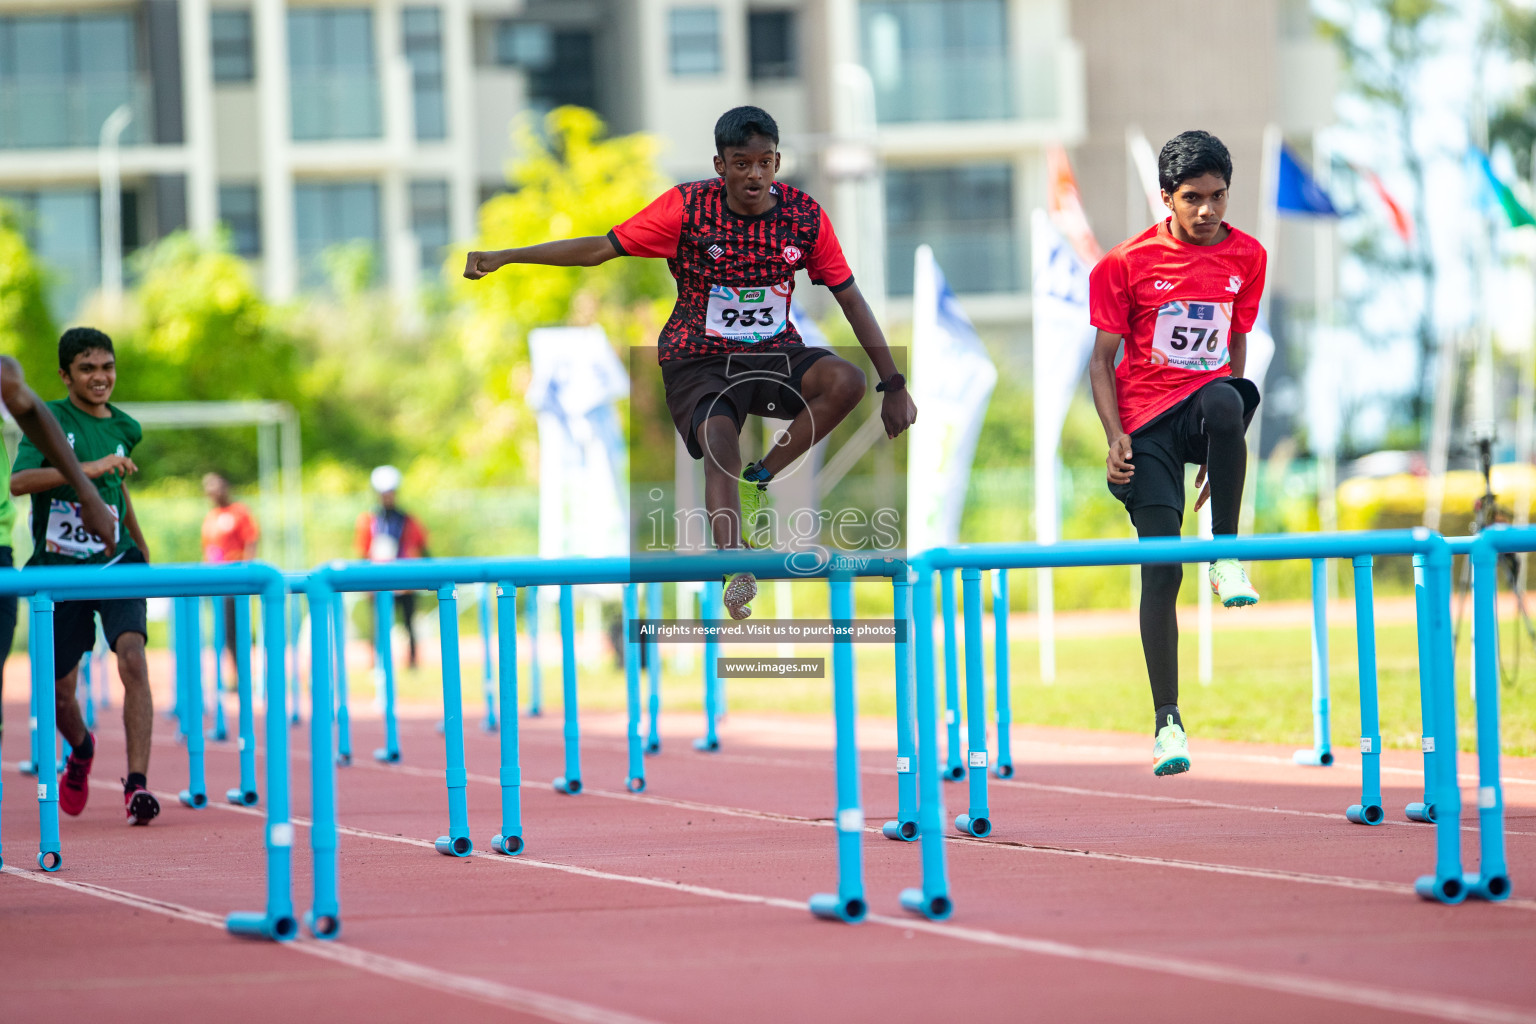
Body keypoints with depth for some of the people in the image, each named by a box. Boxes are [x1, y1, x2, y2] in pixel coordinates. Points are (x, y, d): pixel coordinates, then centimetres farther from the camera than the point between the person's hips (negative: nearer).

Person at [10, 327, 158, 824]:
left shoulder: (124, 428, 8)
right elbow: (19, 481, -23)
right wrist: (88, 468, -32)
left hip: (115, 563, 2)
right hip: (59, 568, -2)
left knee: (132, 658, -23)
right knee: (59, 692, 6)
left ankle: (137, 784, -25)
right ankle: (81, 752, 42)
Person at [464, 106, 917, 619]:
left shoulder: (805, 216, -6)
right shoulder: (688, 207, -12)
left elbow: (850, 298, -1)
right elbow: (602, 247, -11)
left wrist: (893, 384, -4)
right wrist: (505, 257, -17)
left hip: (775, 355, 3)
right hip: (697, 360, -3)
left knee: (846, 382, -27)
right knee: (720, 440, -32)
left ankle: (758, 479, -9)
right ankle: (736, 575, -43)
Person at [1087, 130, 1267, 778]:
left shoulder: (1247, 257, 5)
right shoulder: (1128, 262, -2)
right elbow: (1103, 358, 2)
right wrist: (1116, 436, -10)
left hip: (1206, 403, 1)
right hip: (1148, 421, -1)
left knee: (1226, 401, -38)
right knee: (1161, 567, -9)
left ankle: (1227, 557, -24)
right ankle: (1167, 723, -2)